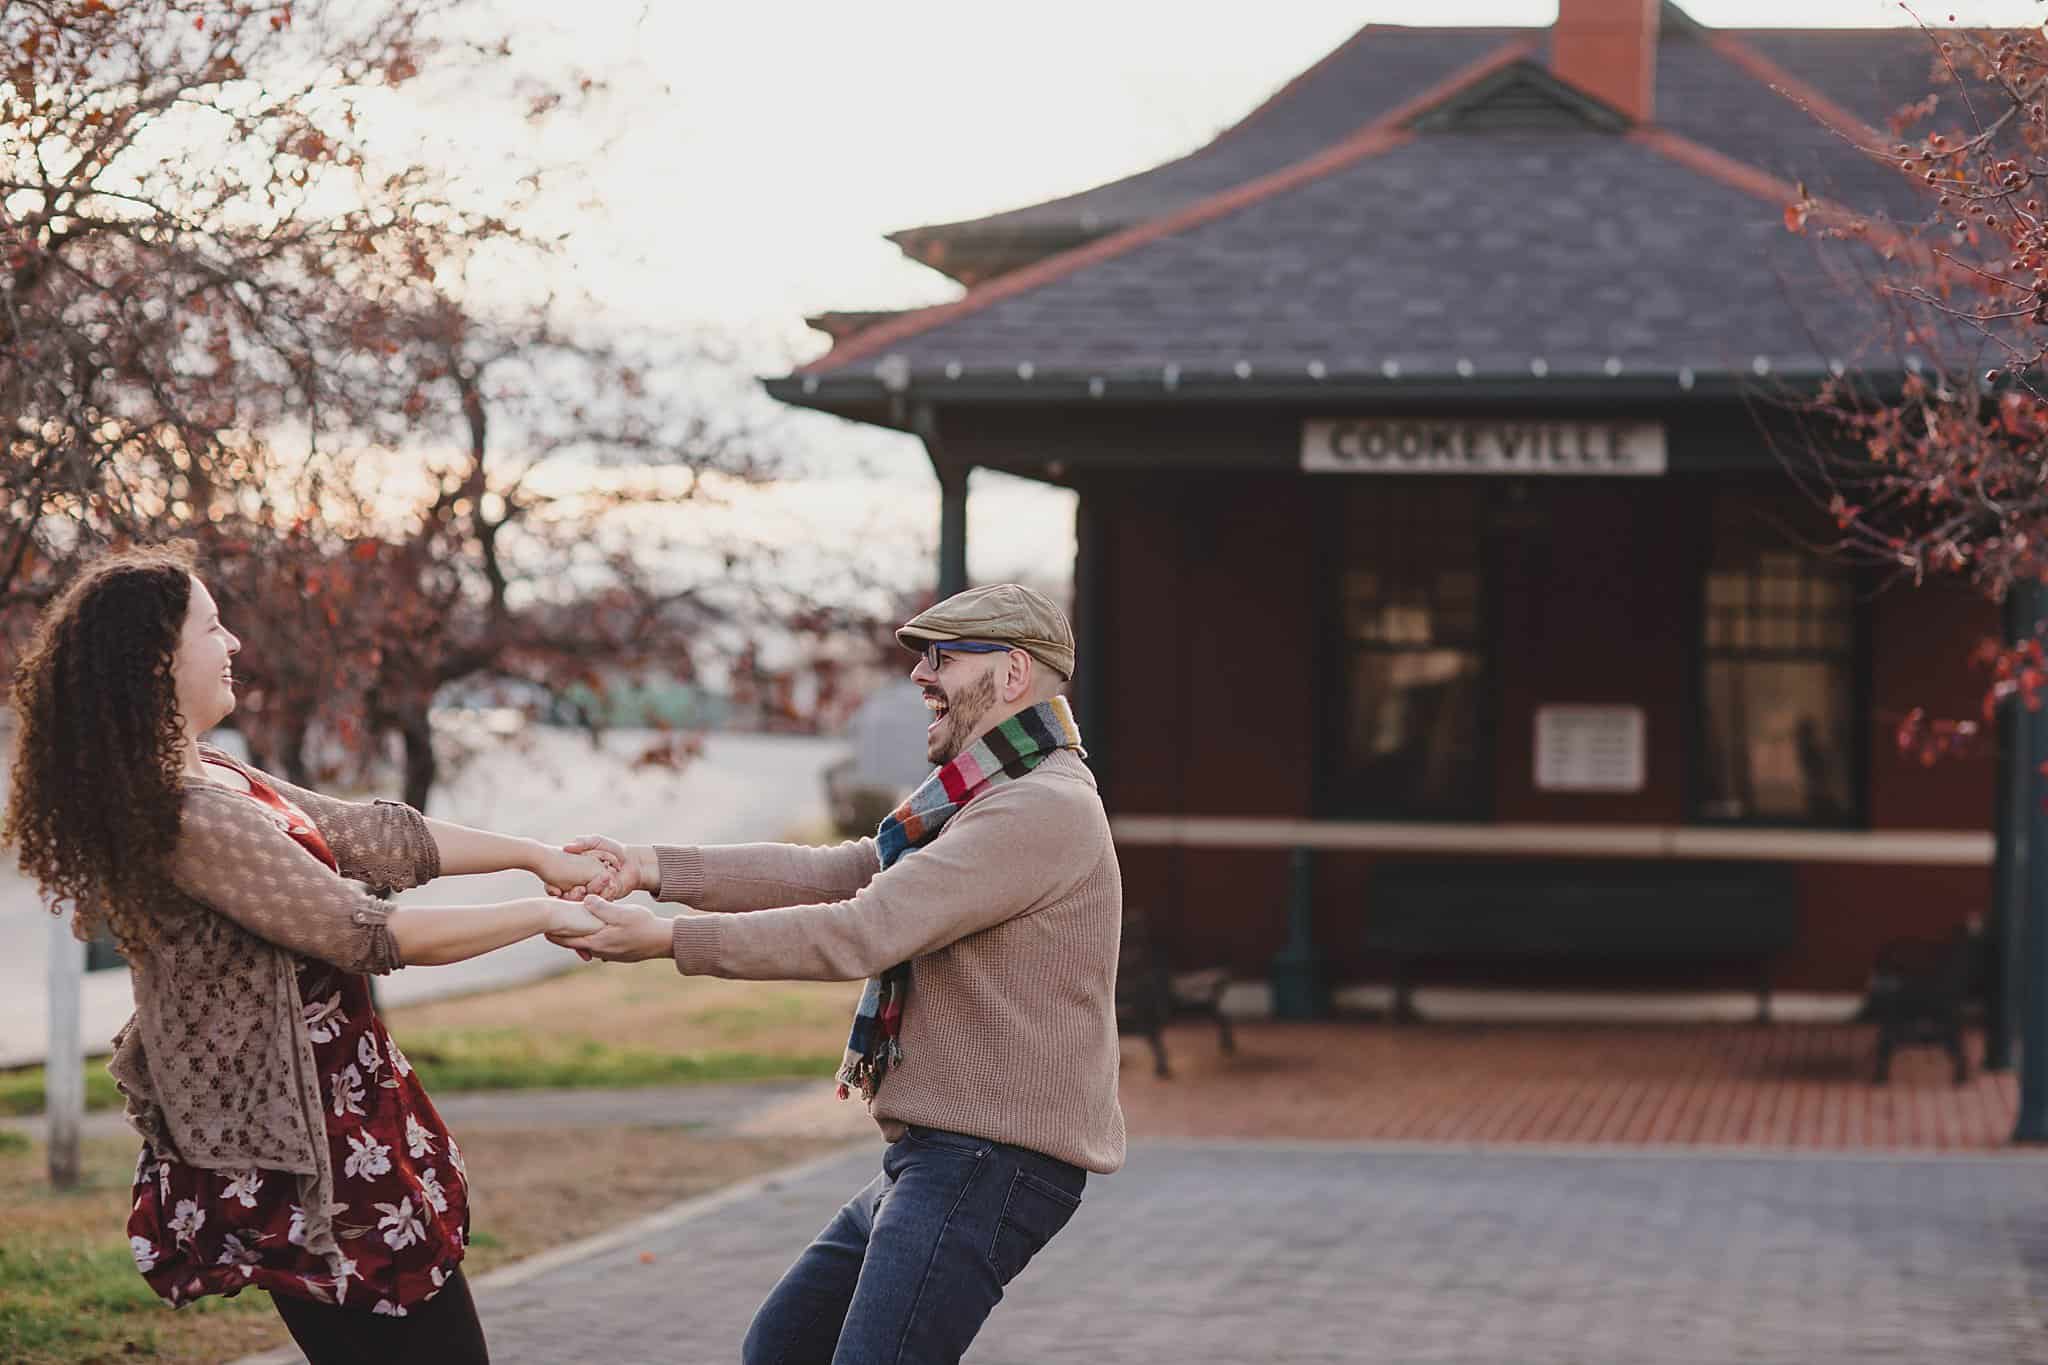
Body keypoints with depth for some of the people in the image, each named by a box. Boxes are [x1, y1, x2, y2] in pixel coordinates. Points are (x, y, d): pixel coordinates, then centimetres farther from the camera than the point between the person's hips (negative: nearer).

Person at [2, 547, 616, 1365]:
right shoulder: (192, 819, -23)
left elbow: (371, 835, 14)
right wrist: (541, 915, -10)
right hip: (308, 1150, -10)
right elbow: (367, 935, -20)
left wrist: (538, 856, 14)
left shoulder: (217, 780, 9)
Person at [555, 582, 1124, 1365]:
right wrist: (654, 868, 0)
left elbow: (860, 933, -21)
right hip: (937, 1155, 11)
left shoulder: (1044, 810, -16)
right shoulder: (985, 806, 20)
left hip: (990, 1163, -11)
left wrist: (670, 940, -17)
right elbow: (828, 874, 11)